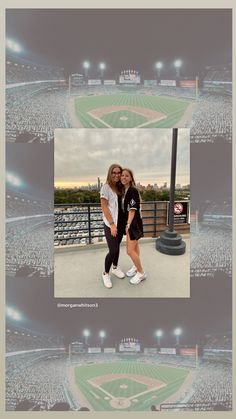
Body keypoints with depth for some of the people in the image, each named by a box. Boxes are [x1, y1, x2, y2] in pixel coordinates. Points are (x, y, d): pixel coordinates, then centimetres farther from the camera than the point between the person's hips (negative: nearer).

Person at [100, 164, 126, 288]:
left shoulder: (120, 187, 8)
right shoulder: (105, 187, -10)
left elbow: (122, 205, 11)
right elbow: (104, 207, -14)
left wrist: (124, 222, 0)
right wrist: (112, 224, -18)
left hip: (121, 223, 6)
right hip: (110, 224, -6)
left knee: (117, 246, 17)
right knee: (113, 250, -6)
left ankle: (115, 268, 38)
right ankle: (105, 273, 17)